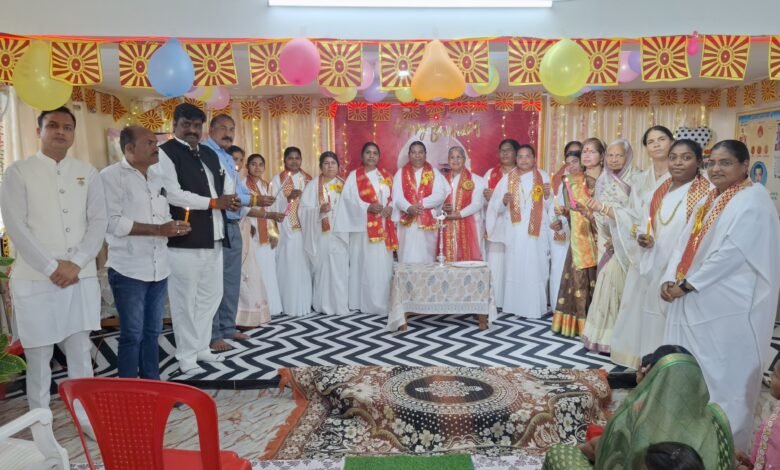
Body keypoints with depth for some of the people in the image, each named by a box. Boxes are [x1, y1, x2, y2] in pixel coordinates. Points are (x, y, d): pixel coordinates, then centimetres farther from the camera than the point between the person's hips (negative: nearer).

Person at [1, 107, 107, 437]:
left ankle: (86, 416, 22)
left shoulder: (87, 173, 8)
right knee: (38, 355, 7)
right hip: (34, 278, -2)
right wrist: (52, 267, -13)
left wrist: (76, 263, -9)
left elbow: (99, 221, 2)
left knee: (81, 350, 9)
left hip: (81, 276, 2)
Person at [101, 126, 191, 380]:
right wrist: (158, 229, -19)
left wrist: (174, 226, -5)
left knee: (152, 332, 14)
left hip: (158, 268, 6)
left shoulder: (157, 176, 14)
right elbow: (112, 221, -17)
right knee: (132, 335, 2)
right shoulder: (111, 176, -7)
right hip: (128, 270, -6)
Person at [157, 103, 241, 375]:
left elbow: (225, 186, 23)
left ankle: (201, 347, 31)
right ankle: (187, 357, 14)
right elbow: (173, 195, -17)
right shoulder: (165, 153, -6)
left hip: (213, 239, 8)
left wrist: (231, 200, -1)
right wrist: (214, 202, -13)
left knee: (210, 296, 16)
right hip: (184, 240, -8)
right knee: (185, 300, 1)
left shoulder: (210, 155, 17)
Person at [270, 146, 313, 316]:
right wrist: (288, 198, -21)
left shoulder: (308, 179, 13)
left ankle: (305, 303, 12)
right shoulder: (278, 180, 2)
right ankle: (290, 305, 1)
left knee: (304, 266, 4)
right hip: (287, 229, -3)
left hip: (305, 228, 3)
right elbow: (274, 205, -6)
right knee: (289, 266, -6)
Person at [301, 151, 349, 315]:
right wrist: (319, 210, -19)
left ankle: (340, 304, 9)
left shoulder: (344, 185, 13)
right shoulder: (314, 186, 4)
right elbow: (305, 209, -3)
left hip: (340, 233, 3)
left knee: (340, 268, 0)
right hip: (322, 233, -2)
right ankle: (324, 304, 5)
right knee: (323, 268, -4)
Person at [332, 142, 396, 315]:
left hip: (383, 226, 4)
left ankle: (382, 302, 10)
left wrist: (390, 208, -10)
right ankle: (363, 302, 4)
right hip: (363, 226, -3)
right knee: (364, 263, -3)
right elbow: (349, 199, -8)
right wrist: (368, 207, -19)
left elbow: (394, 196, 11)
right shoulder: (354, 176, 3)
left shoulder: (386, 175, 15)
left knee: (383, 264, 2)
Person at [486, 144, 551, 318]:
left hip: (536, 232, -1)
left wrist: (547, 195, -14)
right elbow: (496, 207, 3)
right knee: (514, 267, 1)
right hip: (514, 232, 1)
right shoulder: (508, 179, 7)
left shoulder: (544, 177, 6)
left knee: (535, 268, -2)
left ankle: (535, 307, 6)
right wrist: (504, 201, -16)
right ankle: (514, 305, 9)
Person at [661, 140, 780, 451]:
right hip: (693, 302, 8)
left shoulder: (753, 200, -10)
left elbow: (732, 253, -19)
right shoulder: (708, 200, 15)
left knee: (721, 376, 1)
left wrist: (686, 285, -16)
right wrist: (670, 280, -3)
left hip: (727, 307, -8)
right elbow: (686, 243, 12)